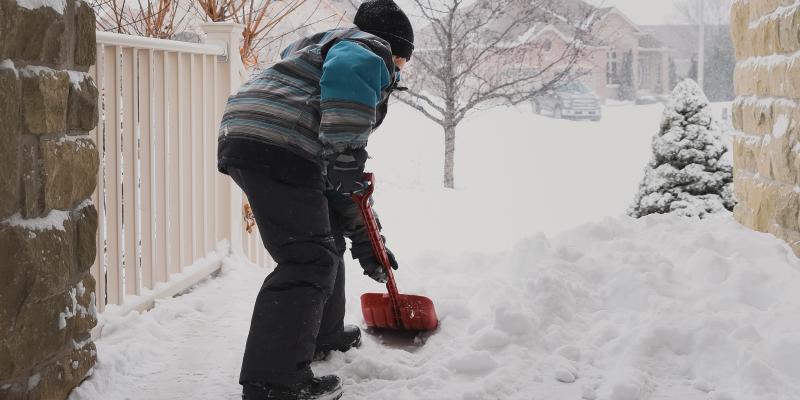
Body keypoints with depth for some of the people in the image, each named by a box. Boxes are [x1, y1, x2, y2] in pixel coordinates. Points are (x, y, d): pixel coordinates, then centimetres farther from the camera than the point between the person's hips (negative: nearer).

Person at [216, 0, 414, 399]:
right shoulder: (371, 48, 4)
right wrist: (346, 155, -23)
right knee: (308, 260, -10)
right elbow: (349, 72, -27)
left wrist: (364, 240, 31)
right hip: (277, 146, -10)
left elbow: (340, 180, 33)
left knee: (325, 241, 26)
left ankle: (323, 335, 41)